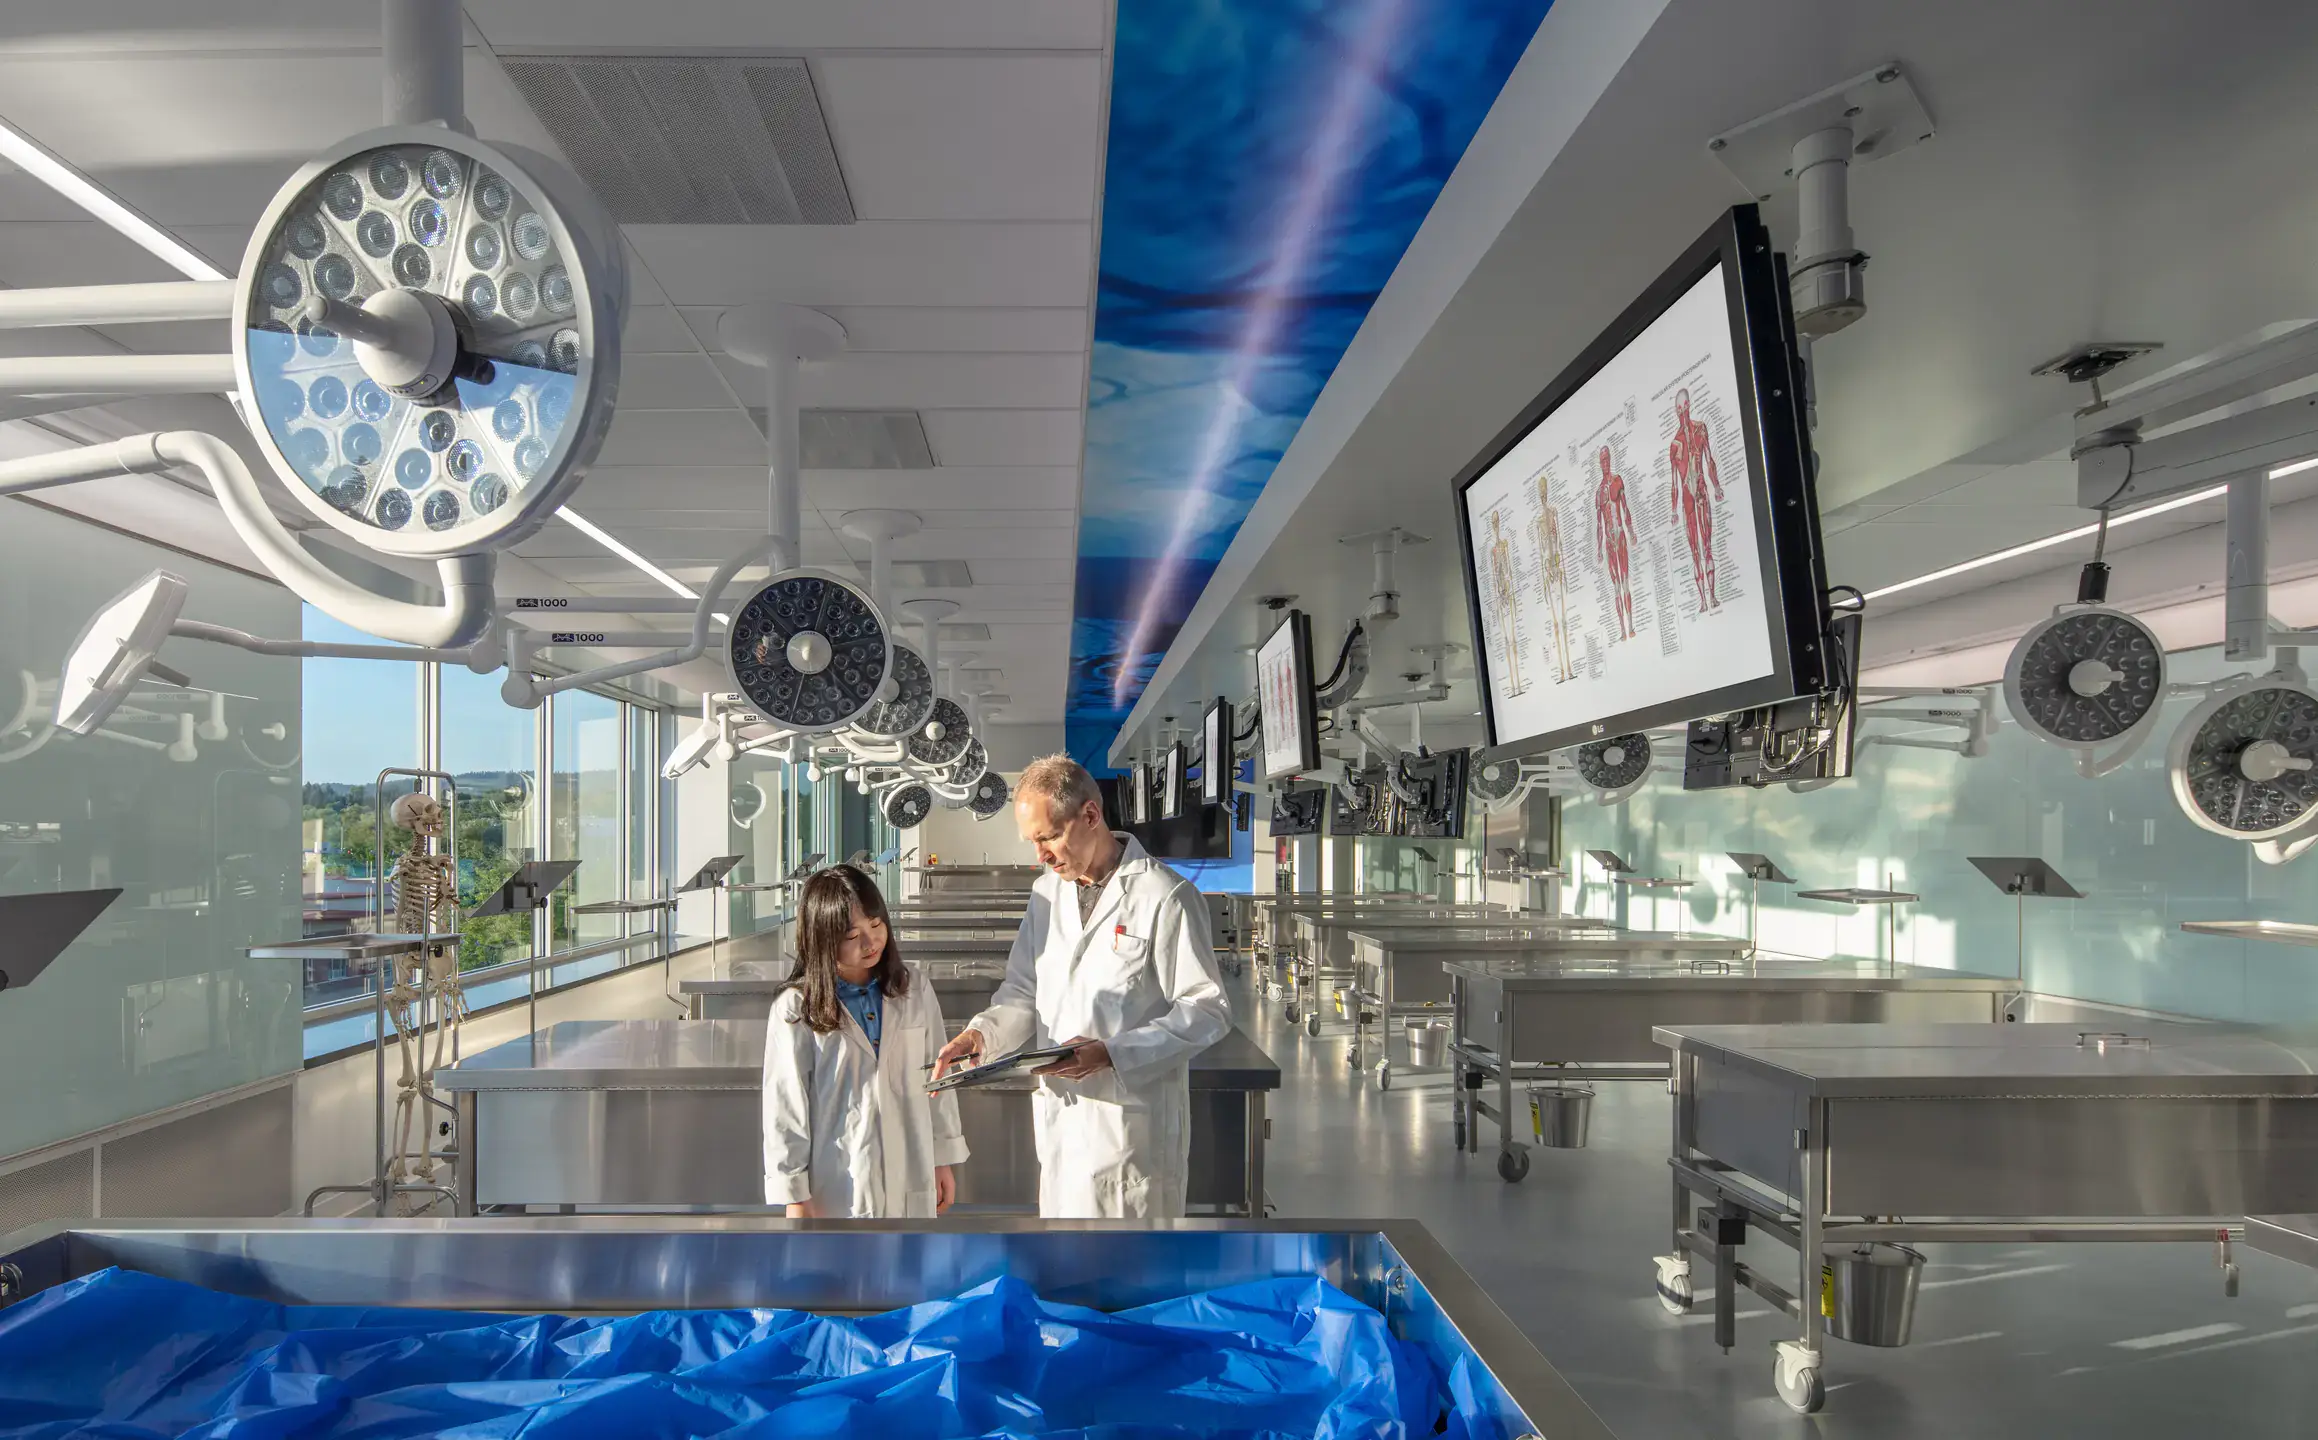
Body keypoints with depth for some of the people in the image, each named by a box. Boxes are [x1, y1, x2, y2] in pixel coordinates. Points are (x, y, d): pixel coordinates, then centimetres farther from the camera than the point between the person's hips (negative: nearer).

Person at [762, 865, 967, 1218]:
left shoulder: (915, 989, 1)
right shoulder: (796, 1010, -10)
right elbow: (785, 1107, -7)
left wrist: (943, 1160, 11)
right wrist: (796, 1199, -6)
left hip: (909, 1188, 3)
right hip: (835, 1193, -3)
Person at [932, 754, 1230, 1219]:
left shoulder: (1165, 897, -11)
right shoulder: (1047, 892, 12)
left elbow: (1207, 1009, -11)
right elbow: (1023, 991, 16)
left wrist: (1111, 1053, -21)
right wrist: (982, 1032, -5)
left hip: (1130, 1119, -6)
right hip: (1058, 1116, 6)